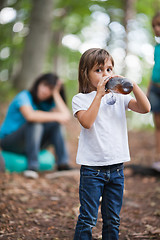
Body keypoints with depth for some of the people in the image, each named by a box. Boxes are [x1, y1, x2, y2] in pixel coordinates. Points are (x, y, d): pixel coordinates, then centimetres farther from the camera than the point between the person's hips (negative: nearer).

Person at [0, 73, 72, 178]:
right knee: (35, 123, -32)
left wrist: (56, 93, -11)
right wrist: (57, 116, -32)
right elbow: (30, 115, -37)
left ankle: (63, 164, -21)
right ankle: (32, 166, -37)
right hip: (9, 142, -6)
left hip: (30, 141, 6)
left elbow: (66, 116, -15)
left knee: (55, 124, -16)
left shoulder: (48, 103, 4)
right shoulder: (24, 96, -15)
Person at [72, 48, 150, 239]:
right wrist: (99, 94, -20)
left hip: (116, 168, 4)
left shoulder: (119, 96, 7)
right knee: (87, 220, 0)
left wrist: (132, 84, -15)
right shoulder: (80, 99, -2)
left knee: (113, 220, 13)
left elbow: (145, 108, -5)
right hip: (92, 168, -4)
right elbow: (87, 122, -21)